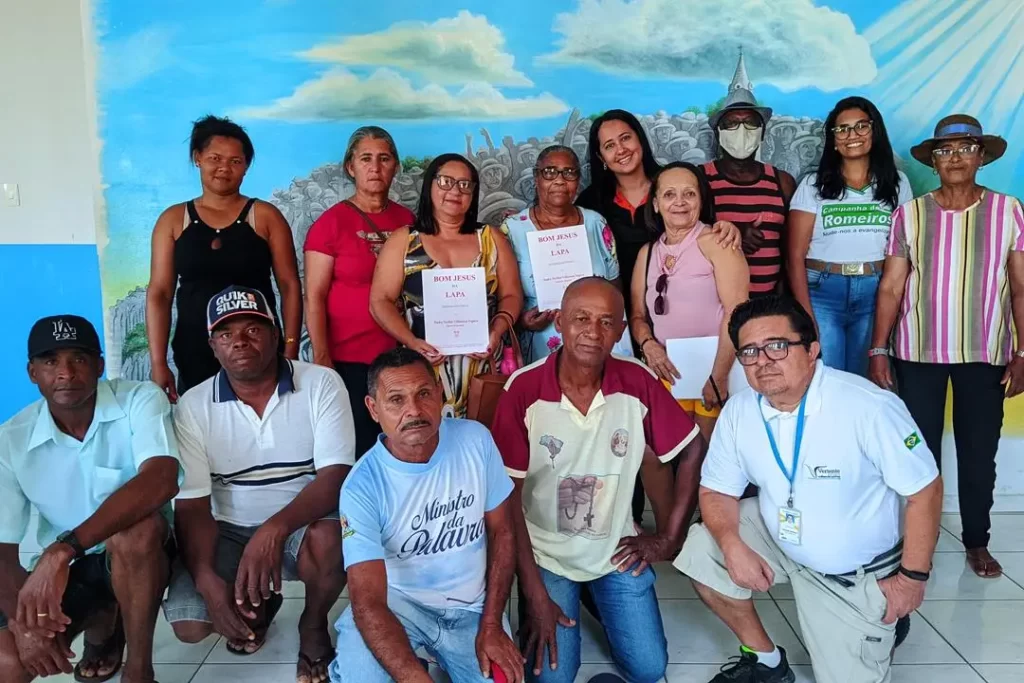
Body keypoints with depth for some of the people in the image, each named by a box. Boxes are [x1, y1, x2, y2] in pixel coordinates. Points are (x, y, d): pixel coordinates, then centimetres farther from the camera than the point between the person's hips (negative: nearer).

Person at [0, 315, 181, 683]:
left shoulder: (140, 400, -19)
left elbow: (161, 481, -37)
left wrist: (63, 549, -44)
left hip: (141, 556, -3)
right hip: (66, 568, 3)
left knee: (136, 529, -37)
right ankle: (101, 623, 14)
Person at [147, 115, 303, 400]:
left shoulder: (265, 216, 2)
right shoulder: (173, 220, 7)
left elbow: (290, 286, 0)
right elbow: (159, 293, 4)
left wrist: (290, 351, -7)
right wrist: (158, 362, -3)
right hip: (194, 356, 2)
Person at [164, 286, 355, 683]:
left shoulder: (321, 384, -13)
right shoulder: (193, 406, -7)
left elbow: (336, 475, -21)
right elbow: (192, 504, -8)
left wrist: (276, 528, -38)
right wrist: (206, 579, -26)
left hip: (302, 523, -2)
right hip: (229, 531, 2)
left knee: (329, 539, -35)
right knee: (189, 625, -18)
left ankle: (313, 624, -1)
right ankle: (259, 605, 19)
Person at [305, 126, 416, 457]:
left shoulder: (407, 219, 8)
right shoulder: (331, 222, -4)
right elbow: (314, 297, -7)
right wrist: (321, 358, -13)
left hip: (400, 354, 4)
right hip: (348, 358, -4)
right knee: (356, 448, 2)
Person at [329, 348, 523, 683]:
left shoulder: (475, 440, -13)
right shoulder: (362, 486, -21)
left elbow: (501, 532, -1)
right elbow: (368, 603, -26)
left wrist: (491, 625, -6)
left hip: (472, 606, 3)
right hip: (398, 603, -3)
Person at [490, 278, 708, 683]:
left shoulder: (637, 383, -16)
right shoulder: (523, 390, -21)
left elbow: (693, 451, -2)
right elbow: (508, 495, -16)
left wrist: (669, 536, -3)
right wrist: (534, 591, -15)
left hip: (616, 548, 2)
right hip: (546, 553, -2)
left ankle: (596, 600, 29)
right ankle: (562, 598, 25)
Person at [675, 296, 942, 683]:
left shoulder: (870, 407, -29)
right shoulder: (739, 411, -14)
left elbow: (924, 489, -19)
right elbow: (717, 490, -5)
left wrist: (912, 577, -14)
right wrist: (733, 546, -25)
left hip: (860, 574, -4)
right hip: (781, 543, 4)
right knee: (701, 549, -16)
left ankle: (882, 624, 33)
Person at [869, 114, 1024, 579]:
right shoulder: (909, 215, 0)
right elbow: (890, 288, -1)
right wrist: (879, 351, -5)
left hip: (986, 353, 1)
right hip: (918, 351, 0)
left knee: (979, 452, 9)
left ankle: (977, 542, 27)